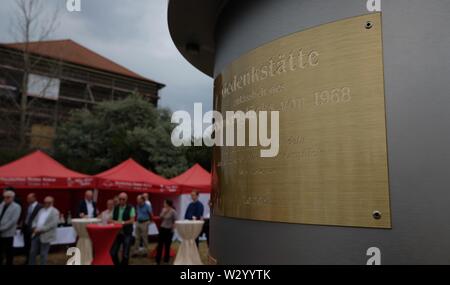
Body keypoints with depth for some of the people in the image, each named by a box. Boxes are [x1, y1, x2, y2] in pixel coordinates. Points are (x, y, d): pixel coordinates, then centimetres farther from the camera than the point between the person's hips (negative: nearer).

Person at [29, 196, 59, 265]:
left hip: (45, 236, -6)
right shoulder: (41, 210, 15)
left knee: (43, 254, 2)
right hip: (36, 235, 6)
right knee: (32, 252, 11)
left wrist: (41, 230, -18)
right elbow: (35, 220, 17)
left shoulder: (55, 212, -7)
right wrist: (34, 228, -4)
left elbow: (53, 224, -16)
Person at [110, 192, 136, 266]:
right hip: (117, 232, 4)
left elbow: (132, 220, -12)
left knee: (125, 255, 1)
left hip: (127, 233, -4)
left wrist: (122, 222, -24)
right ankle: (117, 264, 27)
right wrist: (114, 222, -12)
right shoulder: (115, 208, 7)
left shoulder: (131, 208, -6)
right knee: (113, 253, 6)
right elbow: (112, 219, 10)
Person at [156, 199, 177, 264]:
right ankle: (158, 260, 10)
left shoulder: (173, 211, -12)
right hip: (162, 229, 5)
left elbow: (175, 221, -8)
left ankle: (166, 260, 21)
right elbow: (160, 218, 9)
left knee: (167, 245, 6)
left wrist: (172, 229, -12)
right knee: (160, 245, 3)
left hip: (169, 230, -5)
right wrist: (164, 212, -4)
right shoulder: (163, 209, 4)